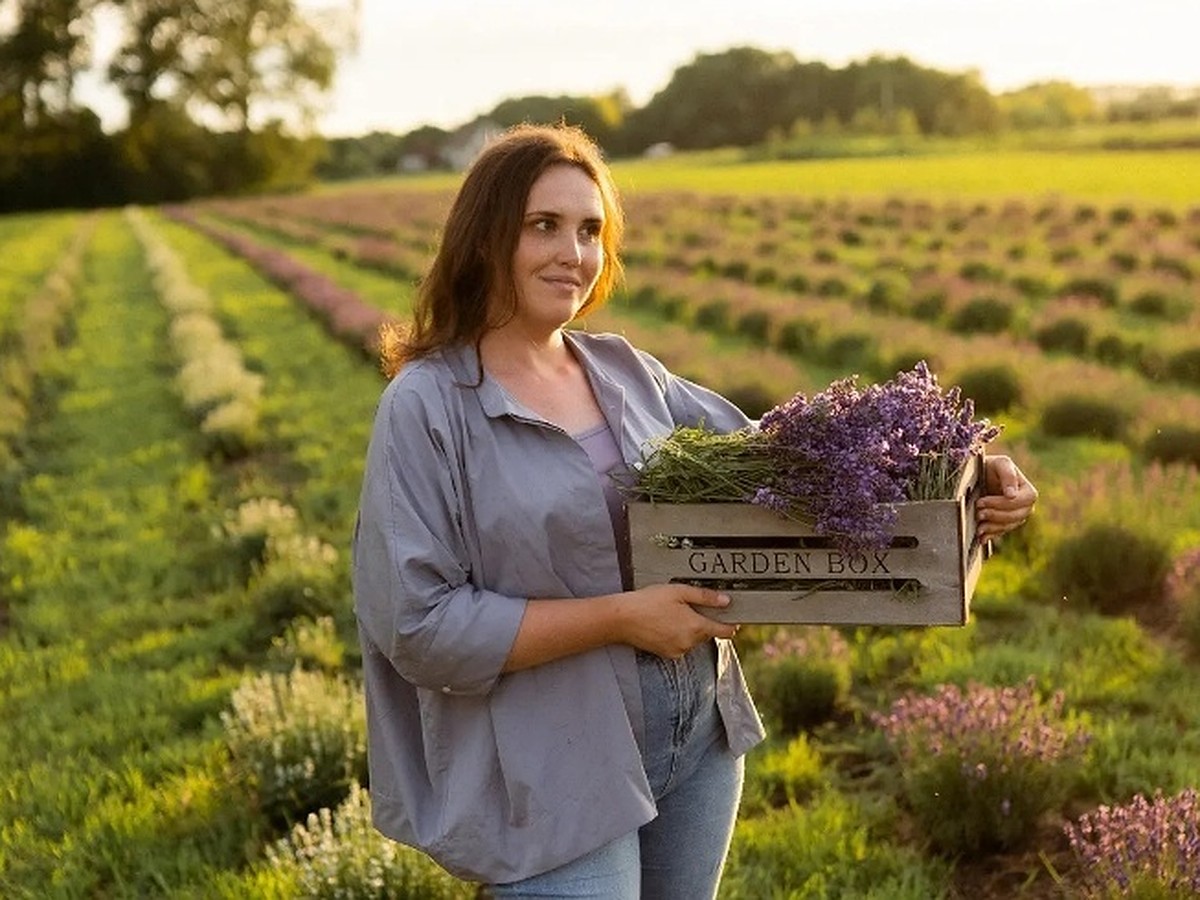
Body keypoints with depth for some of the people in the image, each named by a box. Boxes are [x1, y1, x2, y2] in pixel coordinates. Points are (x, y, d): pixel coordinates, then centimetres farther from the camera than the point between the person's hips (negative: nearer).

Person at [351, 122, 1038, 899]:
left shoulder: (627, 371, 5)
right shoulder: (427, 406, -13)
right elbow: (419, 625, -18)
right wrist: (618, 616, -21)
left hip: (700, 740, 6)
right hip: (558, 781, -6)